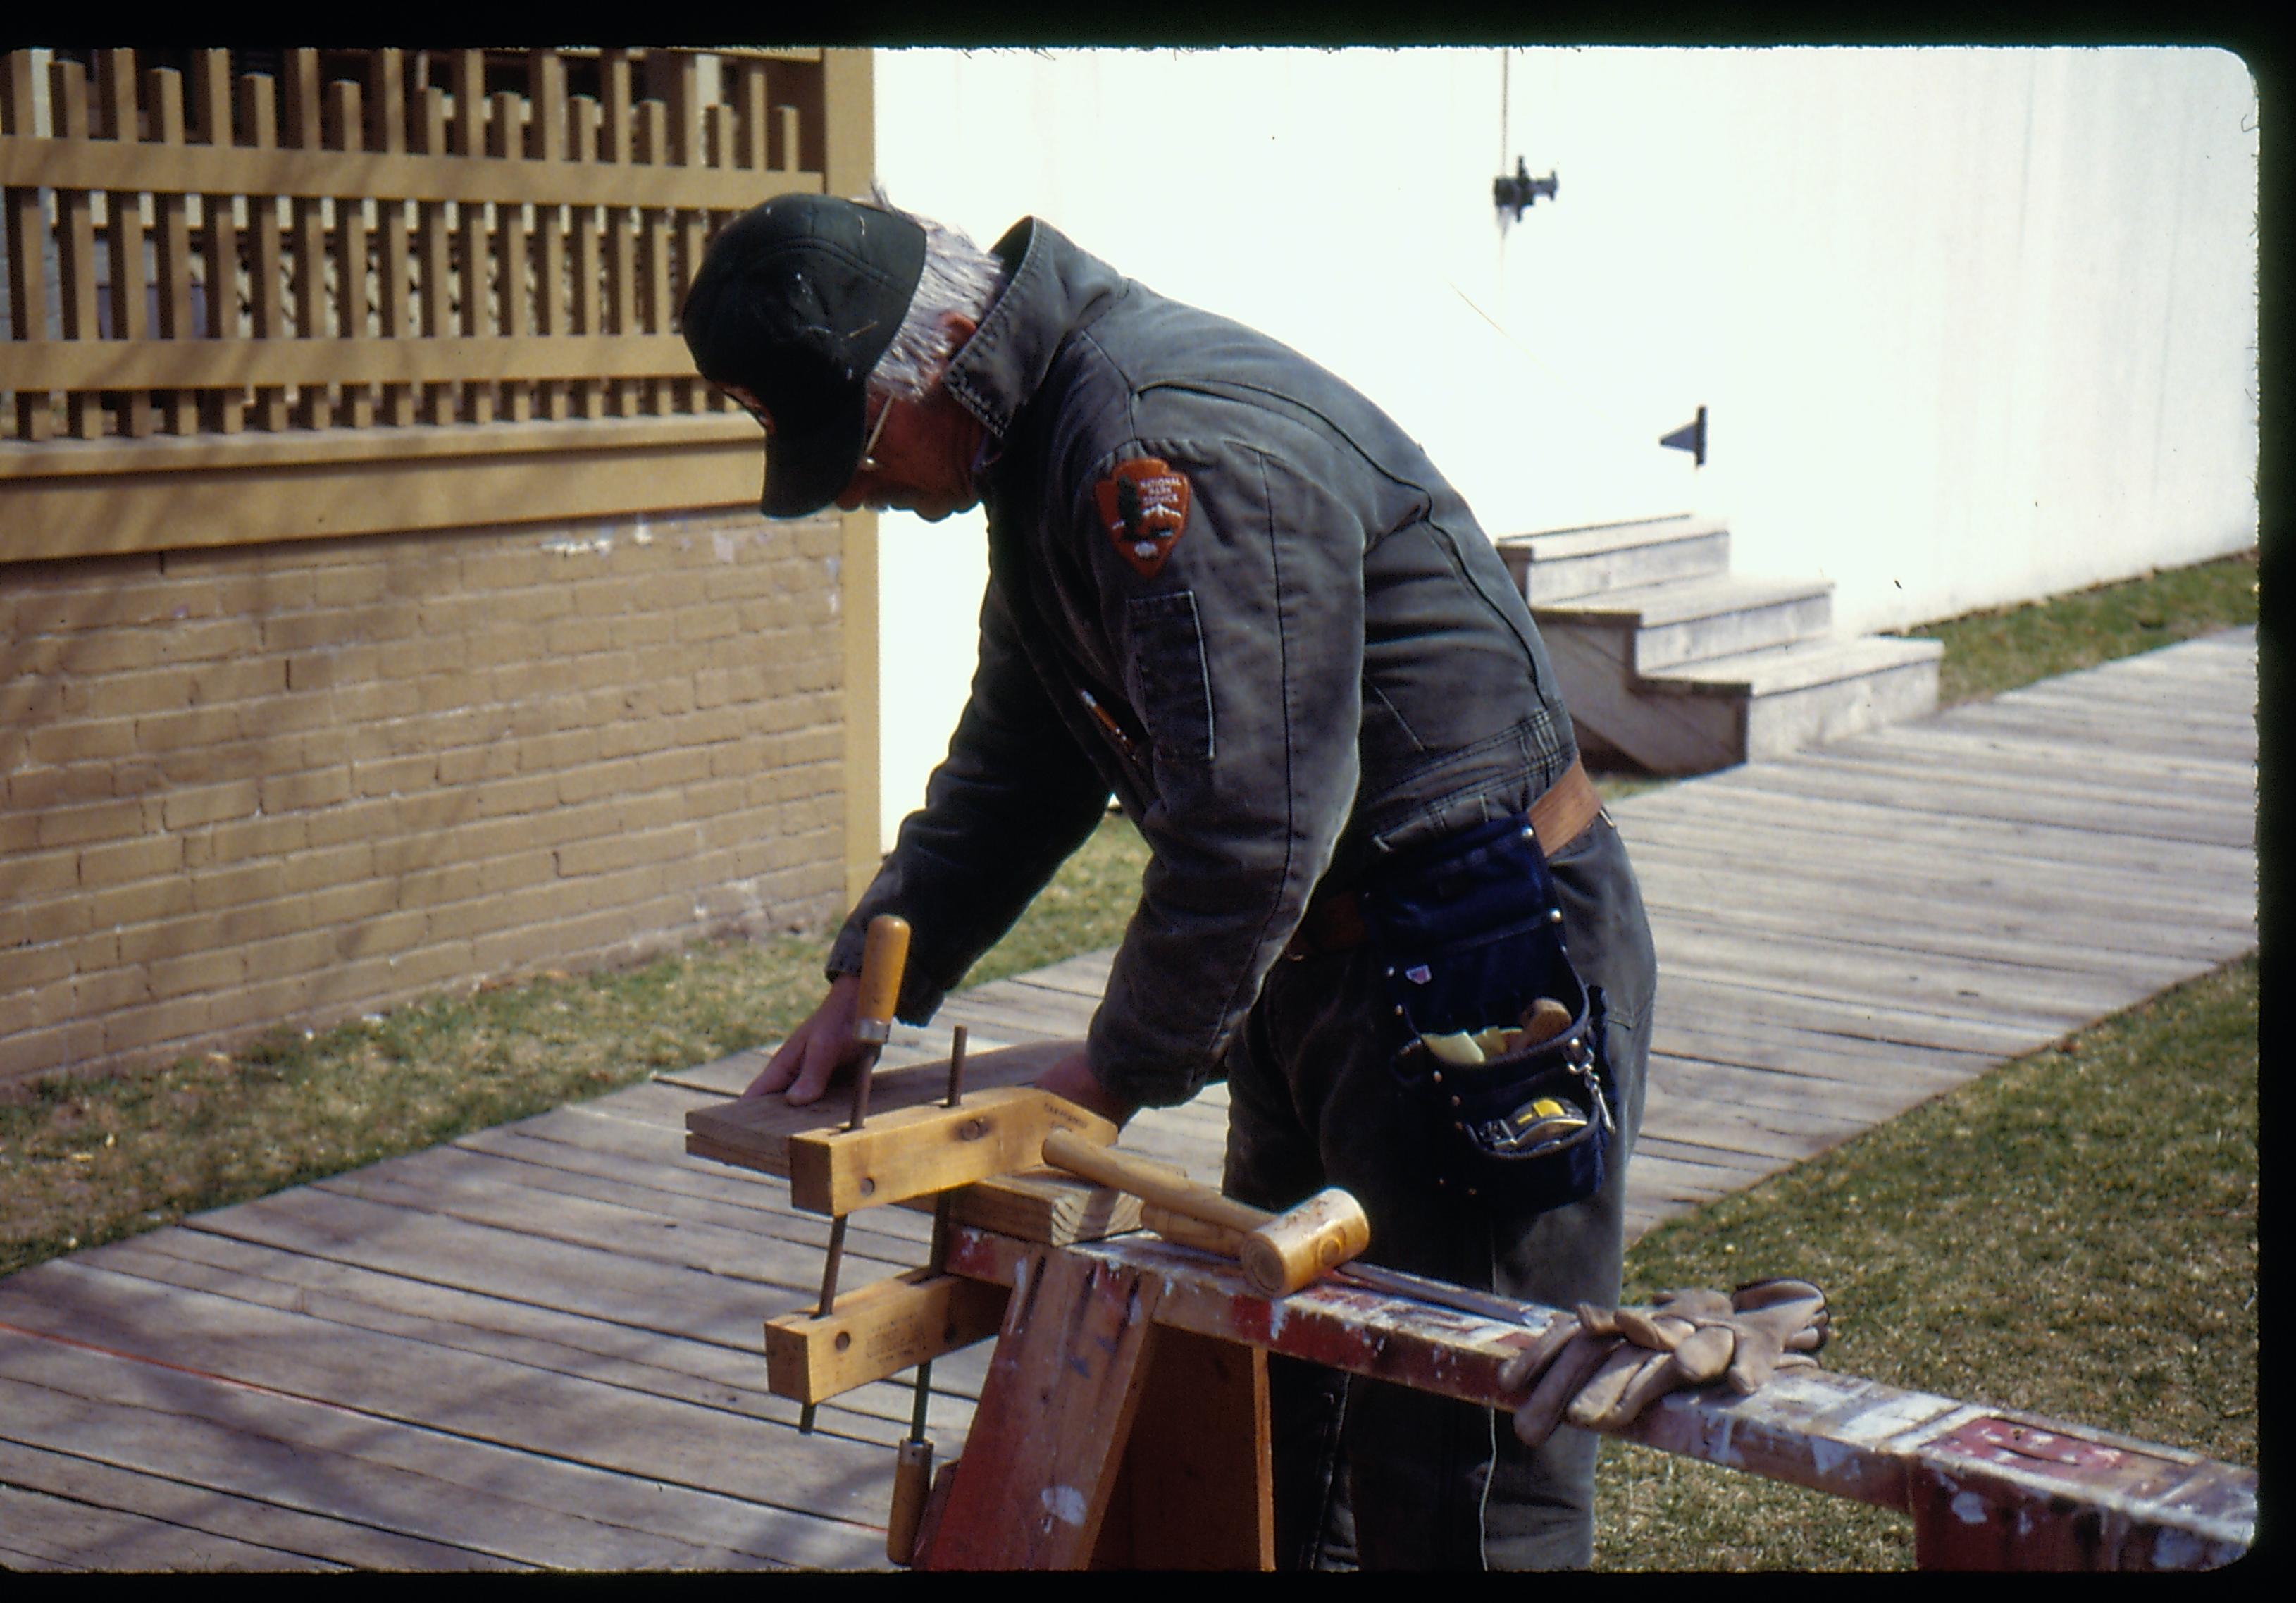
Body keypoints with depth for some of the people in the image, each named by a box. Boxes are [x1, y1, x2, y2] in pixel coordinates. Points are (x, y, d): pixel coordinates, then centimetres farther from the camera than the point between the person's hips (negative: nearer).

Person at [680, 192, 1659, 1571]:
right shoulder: (1047, 445, 10)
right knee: (1272, 1420, 17)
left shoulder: (1173, 446, -25)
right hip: (1316, 959, 10)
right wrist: (876, 975, 12)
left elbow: (1246, 825, -27)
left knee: (1458, 1478, -4)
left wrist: (1125, 1068, -14)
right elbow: (1015, 767, 20)